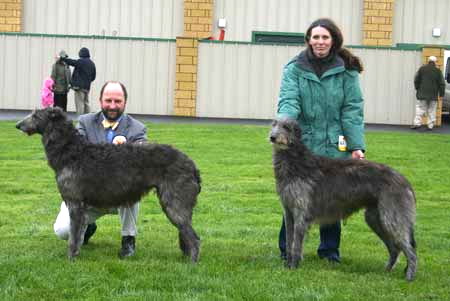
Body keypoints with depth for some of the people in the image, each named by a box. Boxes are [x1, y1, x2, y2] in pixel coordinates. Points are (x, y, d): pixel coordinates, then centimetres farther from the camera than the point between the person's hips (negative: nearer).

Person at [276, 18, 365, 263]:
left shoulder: (346, 71, 3)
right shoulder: (294, 69, 1)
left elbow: (352, 110, 0)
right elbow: (289, 101, -10)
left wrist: (356, 145, -8)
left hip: (335, 148, 1)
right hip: (302, 144, -1)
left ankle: (329, 249, 21)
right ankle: (287, 249, 12)